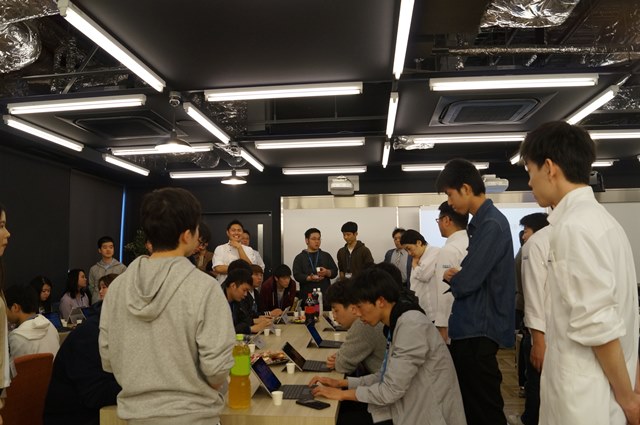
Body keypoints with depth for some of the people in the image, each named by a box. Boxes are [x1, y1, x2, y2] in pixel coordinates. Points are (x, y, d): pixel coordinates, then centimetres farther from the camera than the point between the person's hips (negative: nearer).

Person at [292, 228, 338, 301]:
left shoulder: (326, 256, 15)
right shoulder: (299, 258, 8)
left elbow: (335, 271, 11)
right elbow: (297, 275, -3)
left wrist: (327, 272, -12)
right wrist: (310, 278, -20)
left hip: (325, 295, 2)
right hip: (307, 295, -2)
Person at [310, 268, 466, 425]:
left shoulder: (411, 324, -22)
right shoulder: (396, 324, 6)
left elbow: (391, 390, -21)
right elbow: (384, 377, 11)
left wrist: (342, 394, -10)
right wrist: (340, 383, 5)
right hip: (413, 411, 7)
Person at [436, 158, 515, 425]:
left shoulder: (491, 224, -19)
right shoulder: (481, 222, 11)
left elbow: (466, 283, -21)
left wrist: (449, 278, -1)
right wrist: (455, 277, -2)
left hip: (479, 329, -10)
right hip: (471, 326, 10)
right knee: (469, 402, 21)